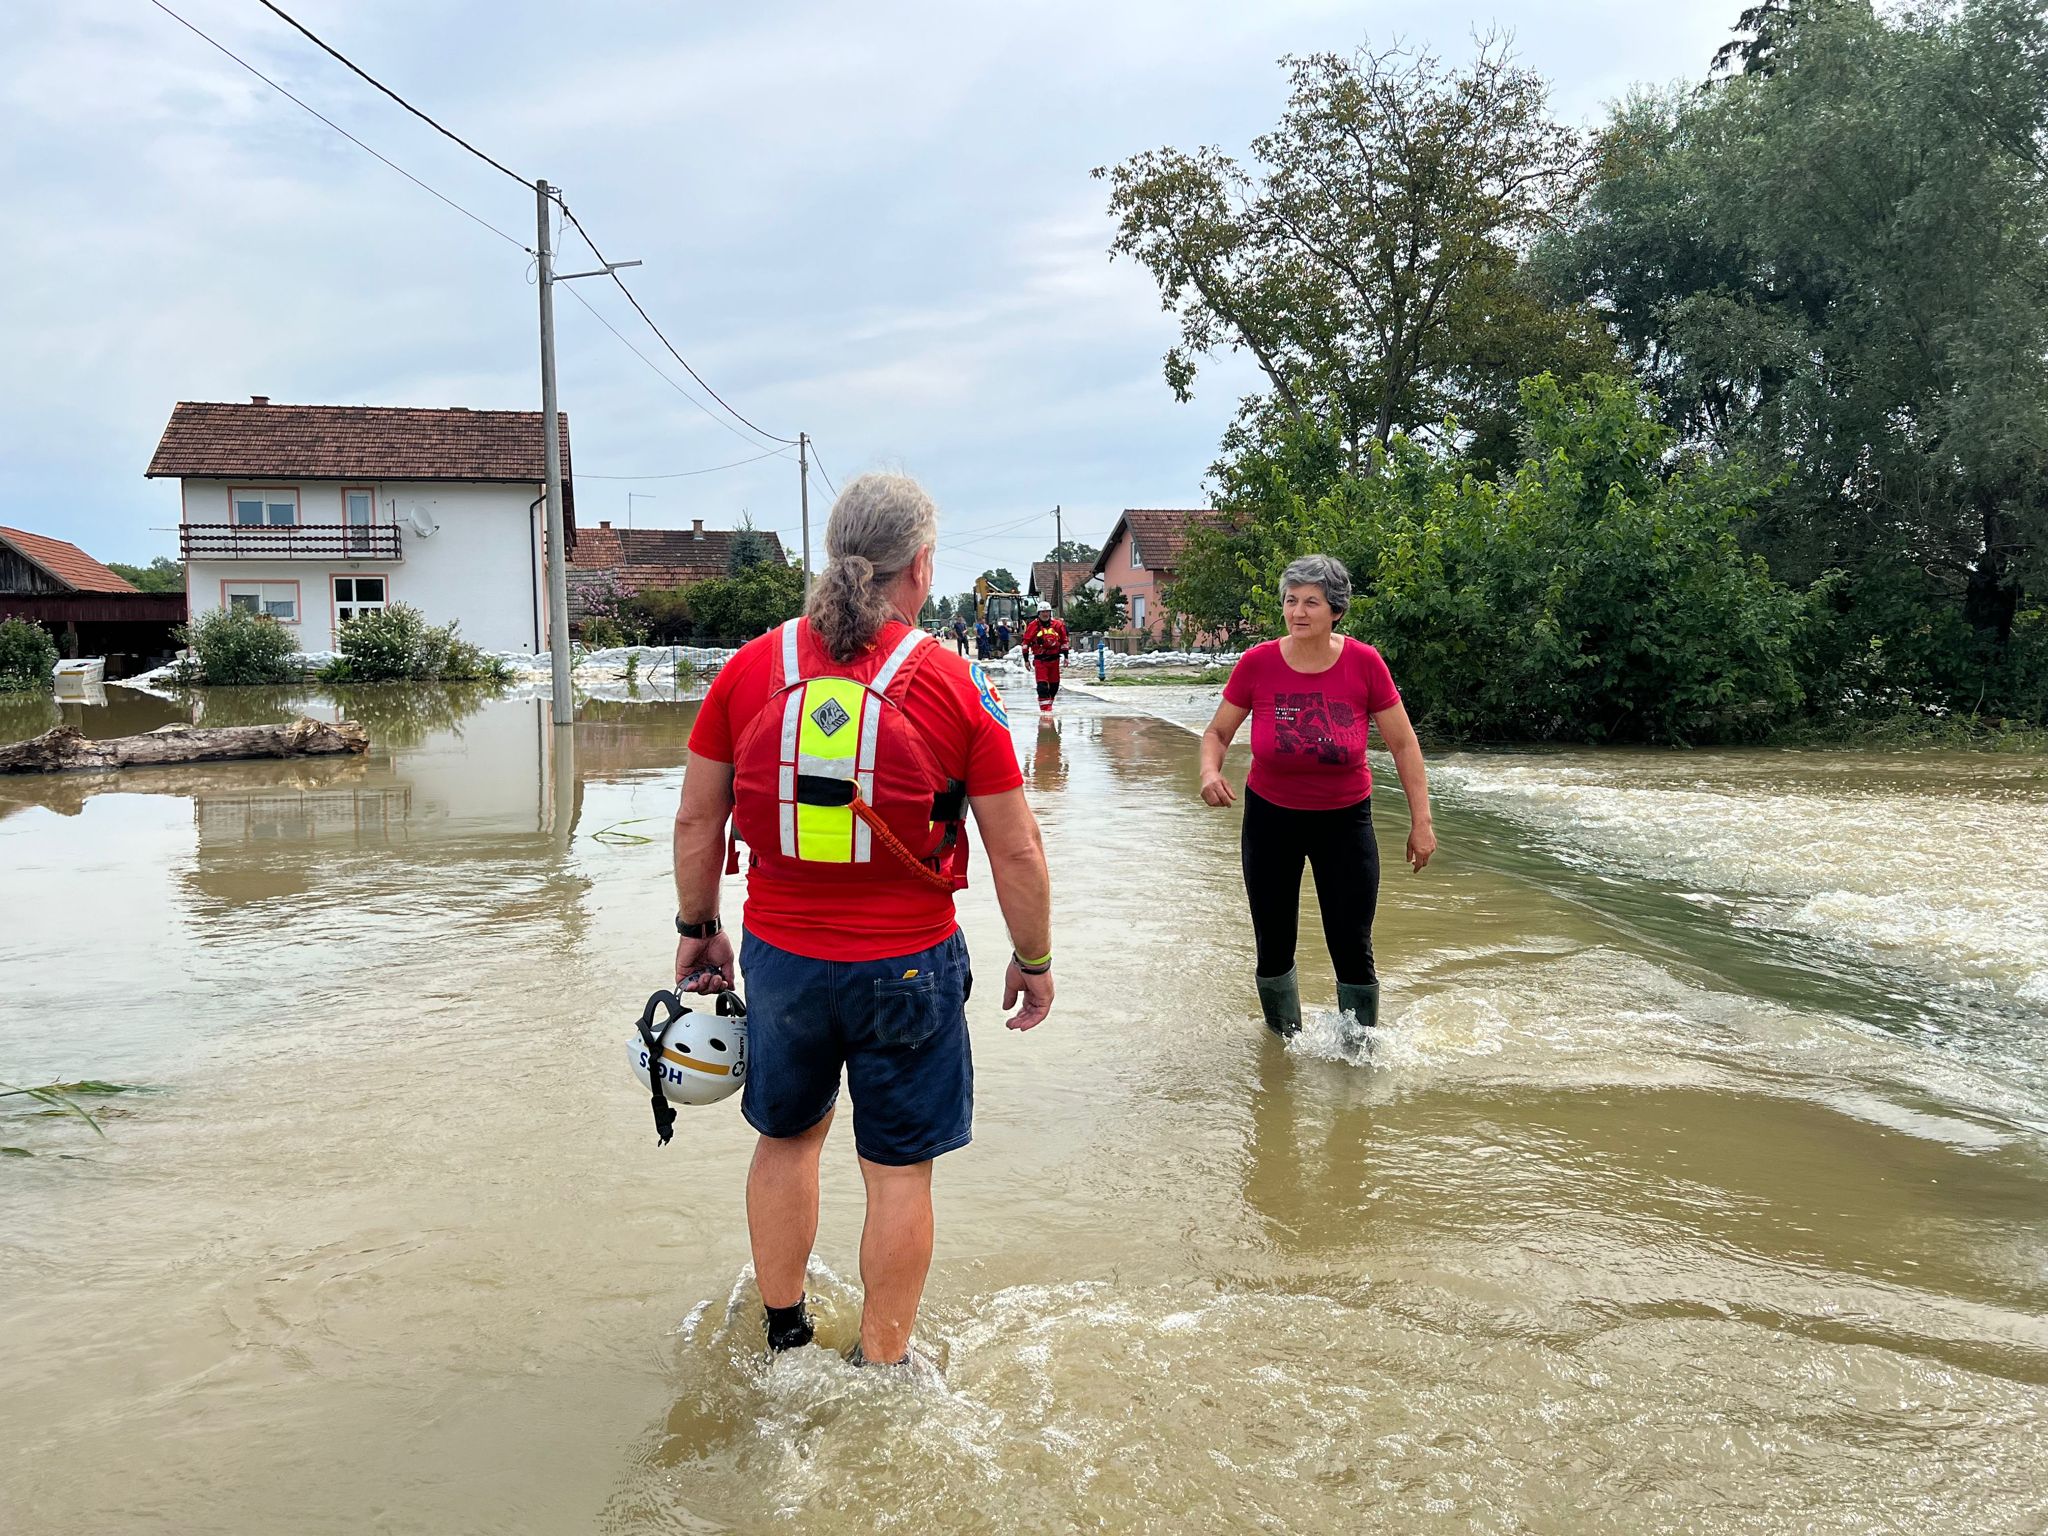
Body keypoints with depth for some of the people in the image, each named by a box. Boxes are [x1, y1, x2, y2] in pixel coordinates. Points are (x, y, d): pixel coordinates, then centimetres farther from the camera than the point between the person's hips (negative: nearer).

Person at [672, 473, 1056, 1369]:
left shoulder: (751, 668, -3)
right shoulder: (954, 685, -11)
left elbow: (696, 820, 3)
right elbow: (1016, 850, -8)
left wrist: (697, 929, 17)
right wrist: (1034, 960, 6)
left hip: (781, 955, 3)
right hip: (908, 966, -3)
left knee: (787, 1136, 23)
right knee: (898, 1169, 11)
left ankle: (783, 1332, 40)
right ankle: (881, 1366, 24)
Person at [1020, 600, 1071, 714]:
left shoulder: (1058, 624, 3)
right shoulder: (1033, 626, -4)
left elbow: (1064, 640, 12)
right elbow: (1026, 642, 0)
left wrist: (1066, 656, 9)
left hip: (1054, 658, 3)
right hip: (1040, 659, -3)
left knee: (1054, 684, 12)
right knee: (1042, 684, -12)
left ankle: (1049, 704, 31)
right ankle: (1045, 707, -13)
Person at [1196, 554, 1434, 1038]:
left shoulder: (1364, 663, -15)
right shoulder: (1257, 664, -13)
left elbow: (1403, 745, -6)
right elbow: (1217, 732, -1)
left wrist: (1421, 822, -8)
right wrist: (1210, 771, -22)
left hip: (1344, 820, -1)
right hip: (1270, 817, 1)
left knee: (1353, 951, -1)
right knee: (1274, 948, 10)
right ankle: (1285, 1043, 34)